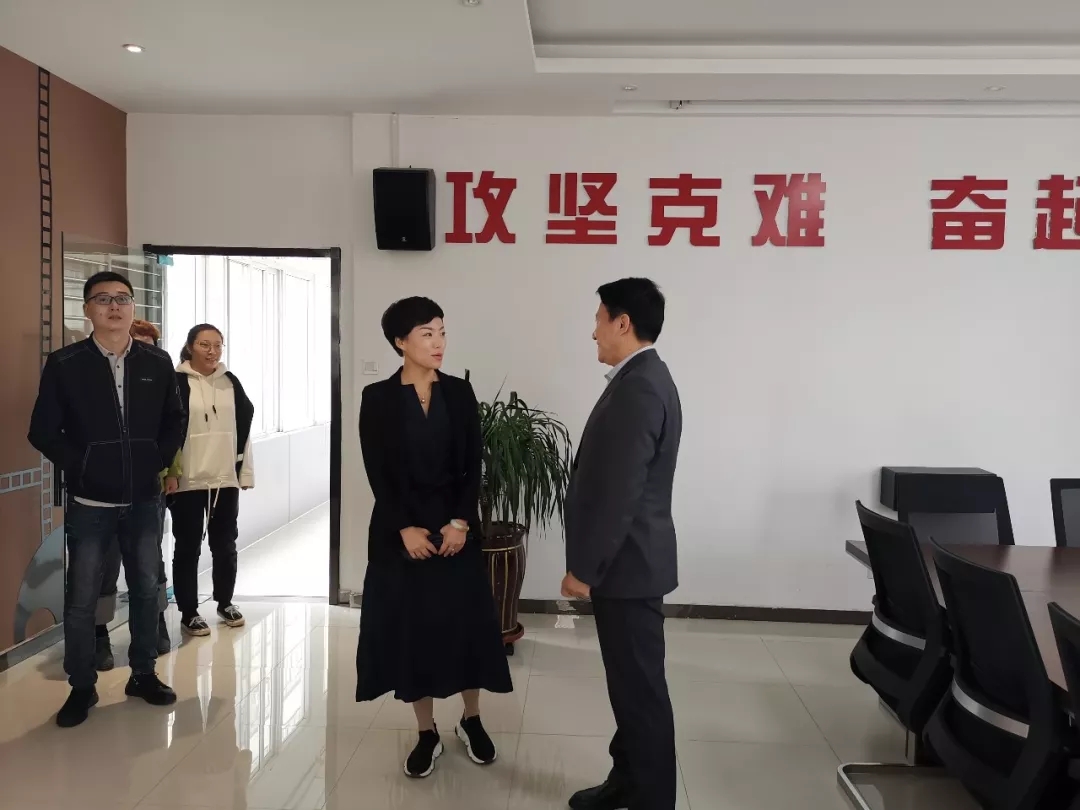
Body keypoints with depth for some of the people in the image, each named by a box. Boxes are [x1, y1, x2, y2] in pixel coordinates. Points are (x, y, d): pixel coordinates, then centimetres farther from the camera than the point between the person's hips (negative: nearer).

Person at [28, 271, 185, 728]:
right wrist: (78, 467, -9)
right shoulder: (64, 364, -5)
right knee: (81, 600, 7)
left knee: (146, 590, 12)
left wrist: (158, 460, -1)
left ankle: (143, 674, 28)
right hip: (89, 503, -2)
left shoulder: (157, 363, 2)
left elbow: (175, 420, 10)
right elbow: (43, 430, -3)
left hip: (144, 500, 2)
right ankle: (82, 687, 23)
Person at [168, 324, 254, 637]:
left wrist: (243, 469, 8)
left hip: (226, 477, 4)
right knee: (188, 547, 6)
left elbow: (244, 424, 10)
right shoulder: (177, 382, -7)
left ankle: (225, 602, 31)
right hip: (188, 479, -4)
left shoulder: (230, 382, 6)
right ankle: (188, 613, 17)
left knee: (225, 543, 15)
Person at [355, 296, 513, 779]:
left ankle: (471, 722, 27)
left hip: (455, 525, 2)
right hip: (400, 529, -1)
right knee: (411, 626, 5)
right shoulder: (377, 398, -3)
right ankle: (427, 734, 21)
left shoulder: (460, 393, 3)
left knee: (466, 622, 6)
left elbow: (473, 465, 0)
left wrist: (461, 521, -11)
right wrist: (404, 528, -14)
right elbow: (377, 473, -6)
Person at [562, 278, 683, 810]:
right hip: (625, 561, 10)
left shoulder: (639, 389, -21)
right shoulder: (641, 380, 12)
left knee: (641, 688, 3)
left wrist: (584, 569, -17)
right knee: (628, 681, 20)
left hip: (626, 566, -10)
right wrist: (590, 564, 21)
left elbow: (617, 493, -24)